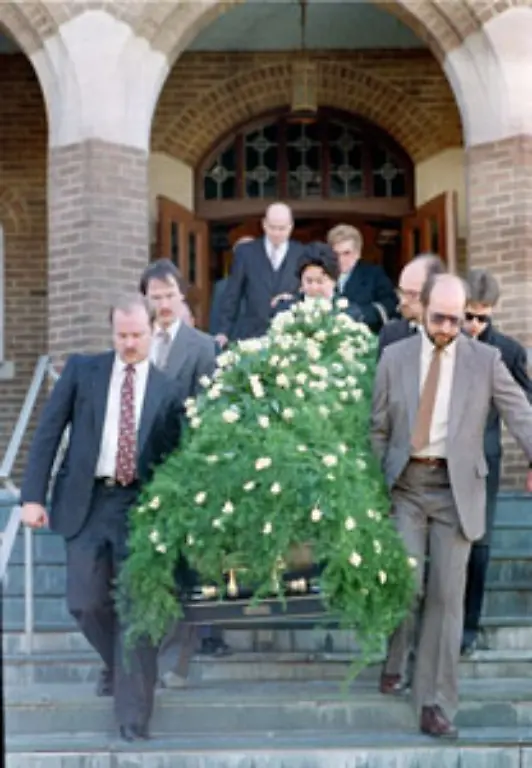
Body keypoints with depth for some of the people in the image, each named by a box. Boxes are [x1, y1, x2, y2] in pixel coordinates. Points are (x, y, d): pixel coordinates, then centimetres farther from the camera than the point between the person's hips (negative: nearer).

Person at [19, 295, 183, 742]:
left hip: (140, 503, -1)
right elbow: (48, 432, 3)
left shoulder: (168, 388, 3)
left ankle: (133, 713, 1)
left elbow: (176, 454, 4)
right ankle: (118, 664, 34)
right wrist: (33, 495, -4)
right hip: (86, 501, 2)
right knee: (86, 602, 2)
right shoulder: (82, 370, 5)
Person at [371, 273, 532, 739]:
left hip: (457, 488, 0)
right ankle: (396, 661, 25)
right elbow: (379, 428, 9)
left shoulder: (486, 359, 1)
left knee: (447, 595, -1)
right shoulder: (394, 357, 4)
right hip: (406, 485, 1)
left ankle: (435, 702, 8)